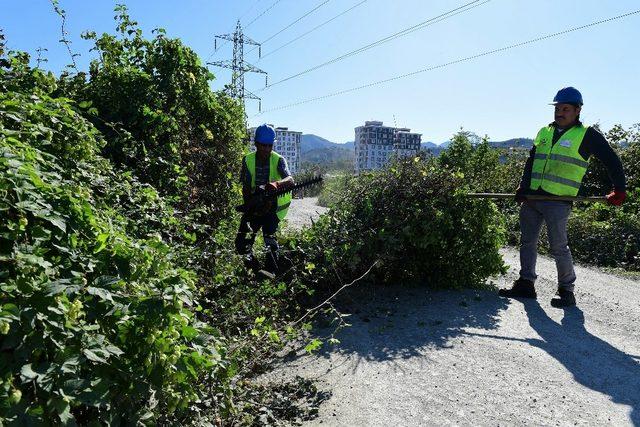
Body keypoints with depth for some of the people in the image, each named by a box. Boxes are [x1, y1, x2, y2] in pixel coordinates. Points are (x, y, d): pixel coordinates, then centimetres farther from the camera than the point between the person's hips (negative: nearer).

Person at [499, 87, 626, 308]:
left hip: (558, 201, -6)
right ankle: (526, 285, 21)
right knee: (527, 242, 10)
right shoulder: (544, 132, 15)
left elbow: (612, 161, 3)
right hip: (531, 197, 6)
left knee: (559, 247, -5)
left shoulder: (587, 135, 0)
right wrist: (523, 186, 8)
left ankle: (567, 291, 10)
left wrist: (619, 189, -4)